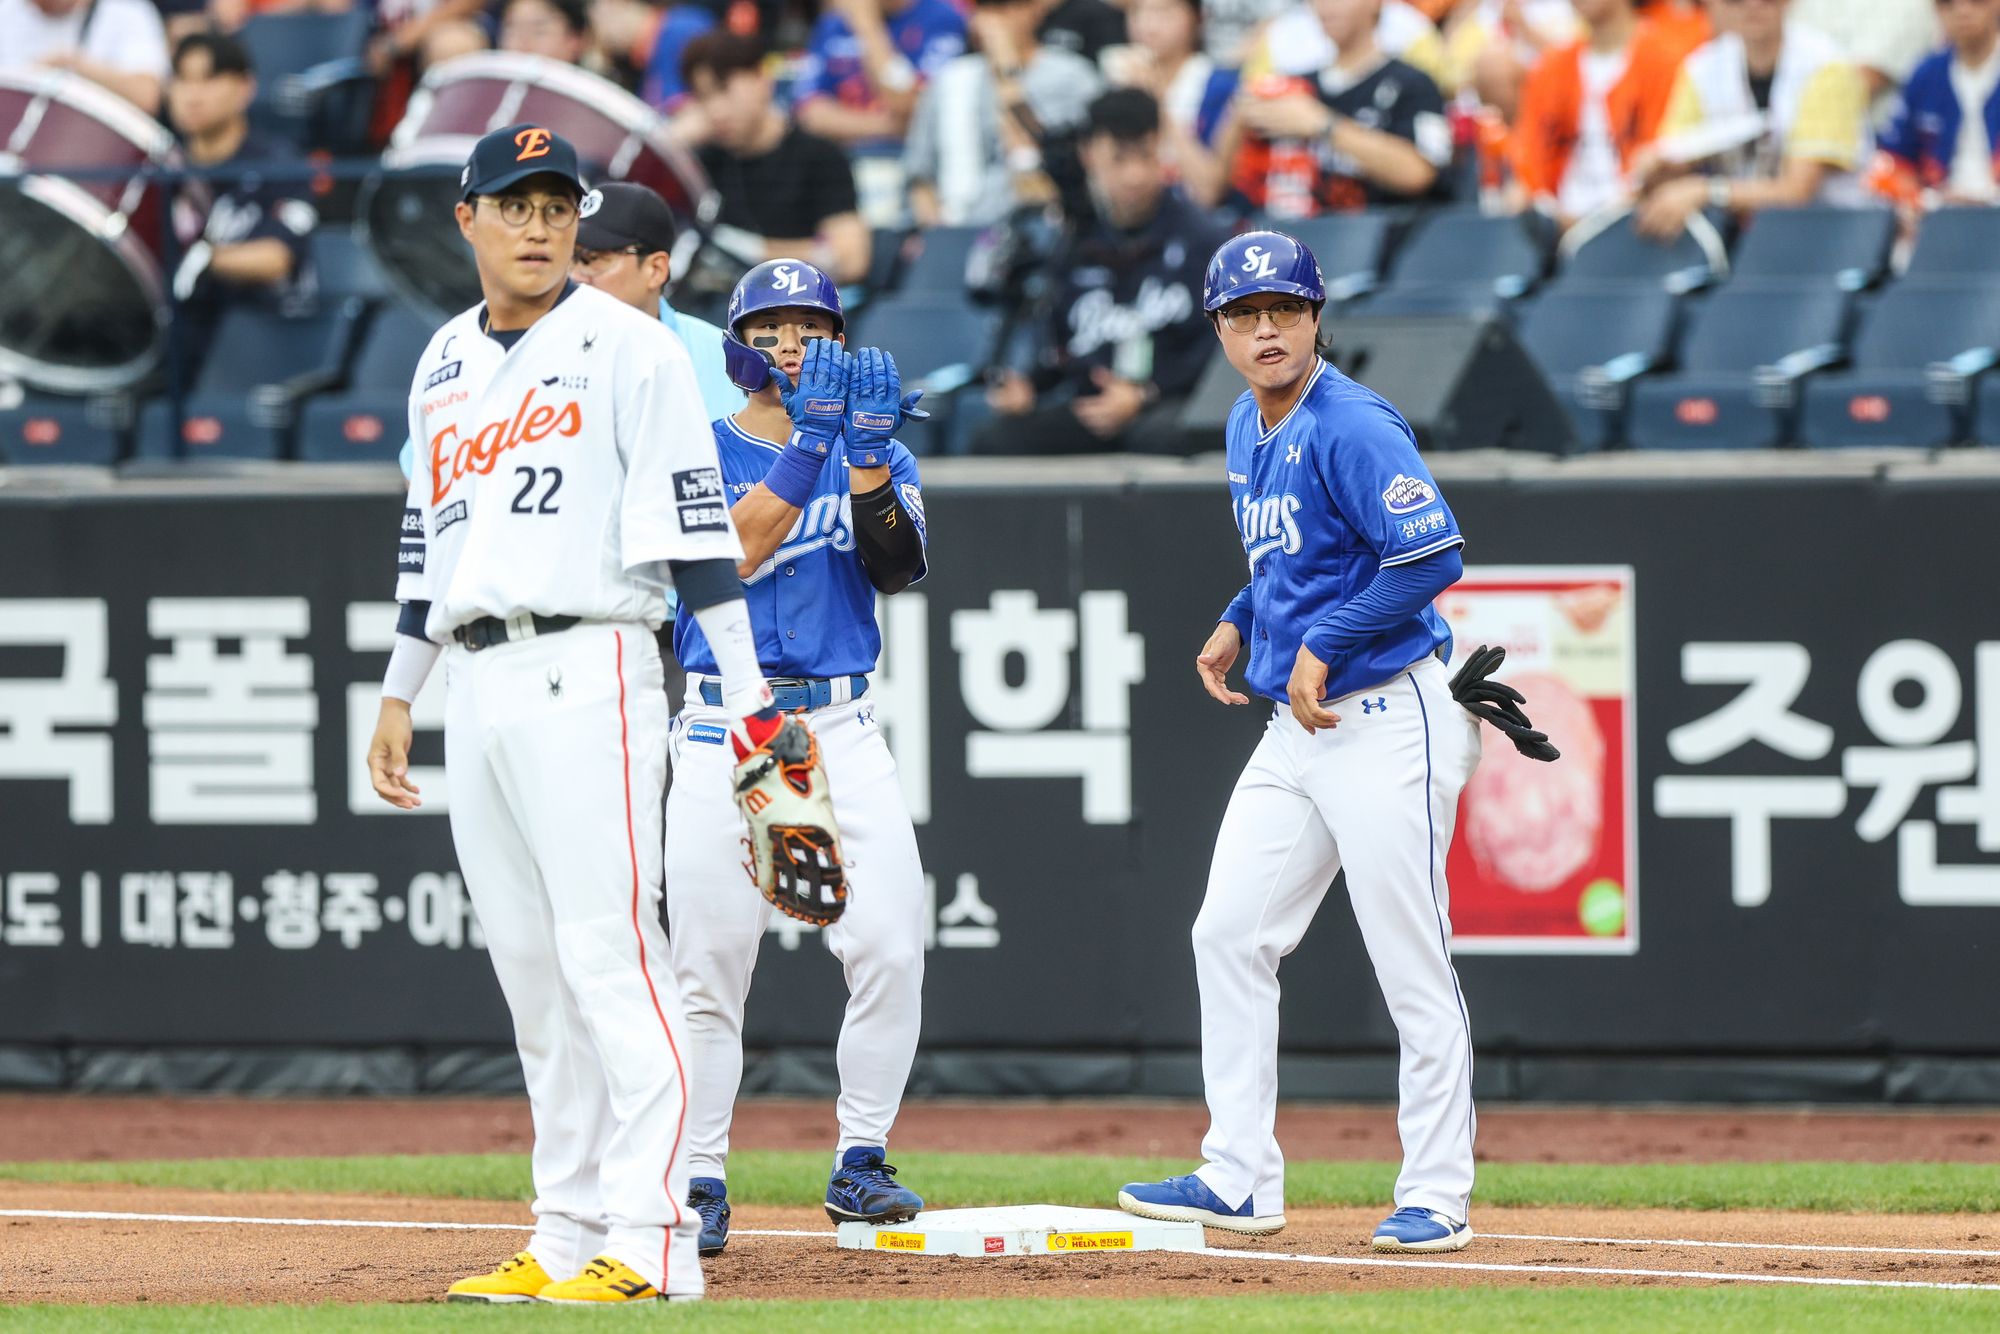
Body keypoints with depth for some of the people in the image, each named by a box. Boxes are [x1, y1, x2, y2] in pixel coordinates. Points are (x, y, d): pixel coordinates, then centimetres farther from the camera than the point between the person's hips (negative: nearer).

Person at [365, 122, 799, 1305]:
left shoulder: (628, 348, -4)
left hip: (585, 669, -7)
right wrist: (400, 693, 22)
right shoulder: (445, 365, 18)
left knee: (610, 954, -12)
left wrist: (748, 698, -14)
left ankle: (650, 1241, -14)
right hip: (476, 683, 7)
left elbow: (696, 527, -9)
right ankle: (569, 1235, 10)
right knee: (531, 972, 7)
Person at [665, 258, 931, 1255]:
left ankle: (861, 1163, 3)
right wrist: (809, 439, -20)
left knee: (891, 947, -10)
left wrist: (868, 452, -17)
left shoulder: (879, 457, 12)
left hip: (840, 727, 2)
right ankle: (699, 1181, 4)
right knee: (708, 964, -4)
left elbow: (898, 568, -5)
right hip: (724, 731, -2)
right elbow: (732, 553, -16)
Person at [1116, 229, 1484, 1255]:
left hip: (1385, 722, -10)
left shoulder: (1352, 428, -15)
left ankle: (1437, 1198, 0)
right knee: (1229, 937, 7)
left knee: (1413, 968, -6)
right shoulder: (1248, 431, 14)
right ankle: (1239, 1180, 12)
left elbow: (1431, 555, -24)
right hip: (1295, 728, 10)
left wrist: (1321, 646, -20)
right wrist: (1239, 623, 13)